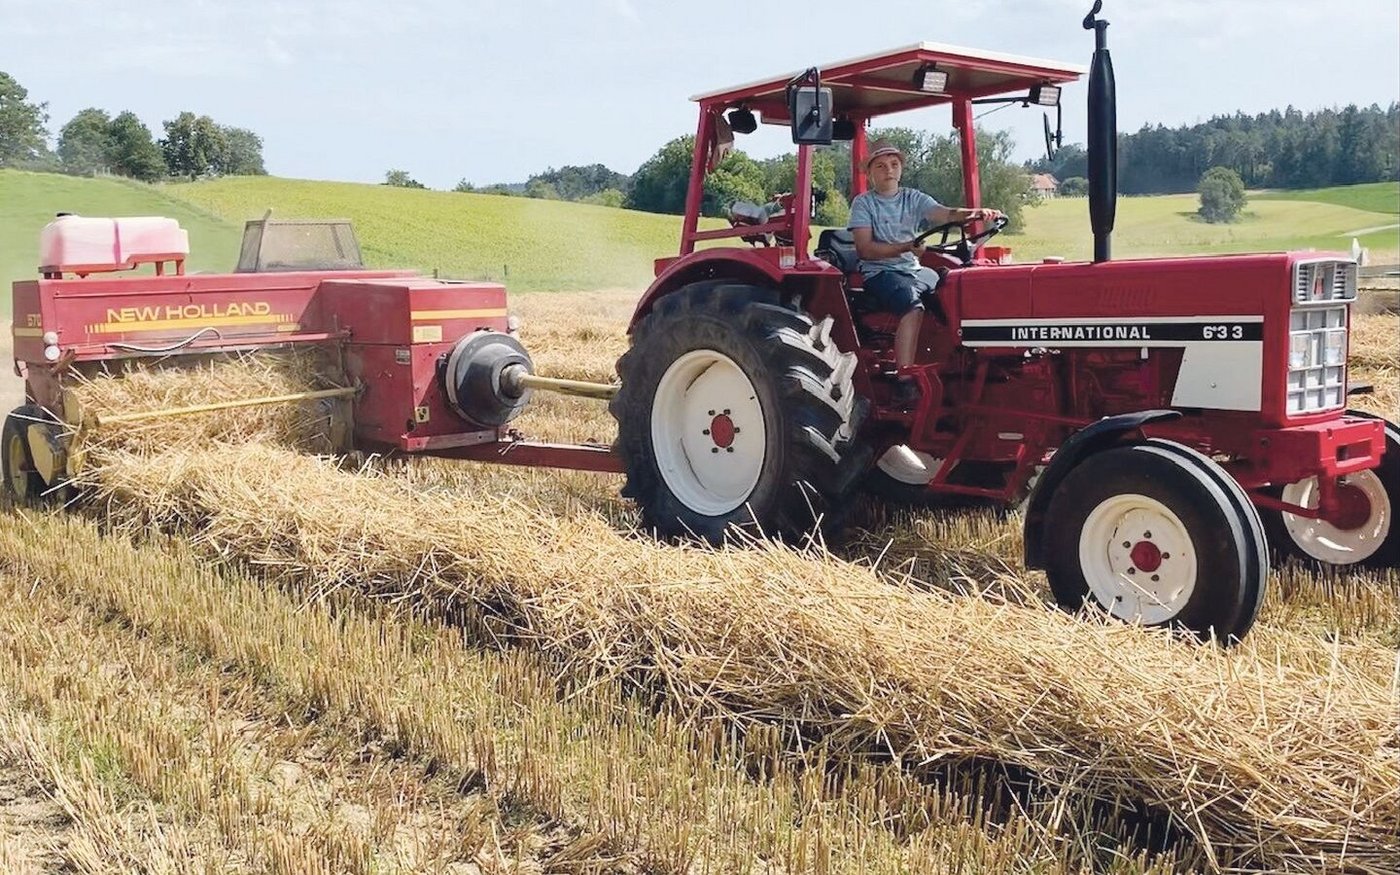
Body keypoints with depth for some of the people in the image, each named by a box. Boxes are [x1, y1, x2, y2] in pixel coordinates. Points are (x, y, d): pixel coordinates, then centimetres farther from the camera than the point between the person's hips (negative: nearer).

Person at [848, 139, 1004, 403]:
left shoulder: (913, 198, 13)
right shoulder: (863, 203, 2)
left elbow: (944, 214, -5)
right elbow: (865, 249, -10)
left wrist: (975, 213, -26)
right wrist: (904, 248, -24)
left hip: (914, 270, 5)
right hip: (879, 273, -5)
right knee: (913, 306, -35)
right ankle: (905, 380, -39)